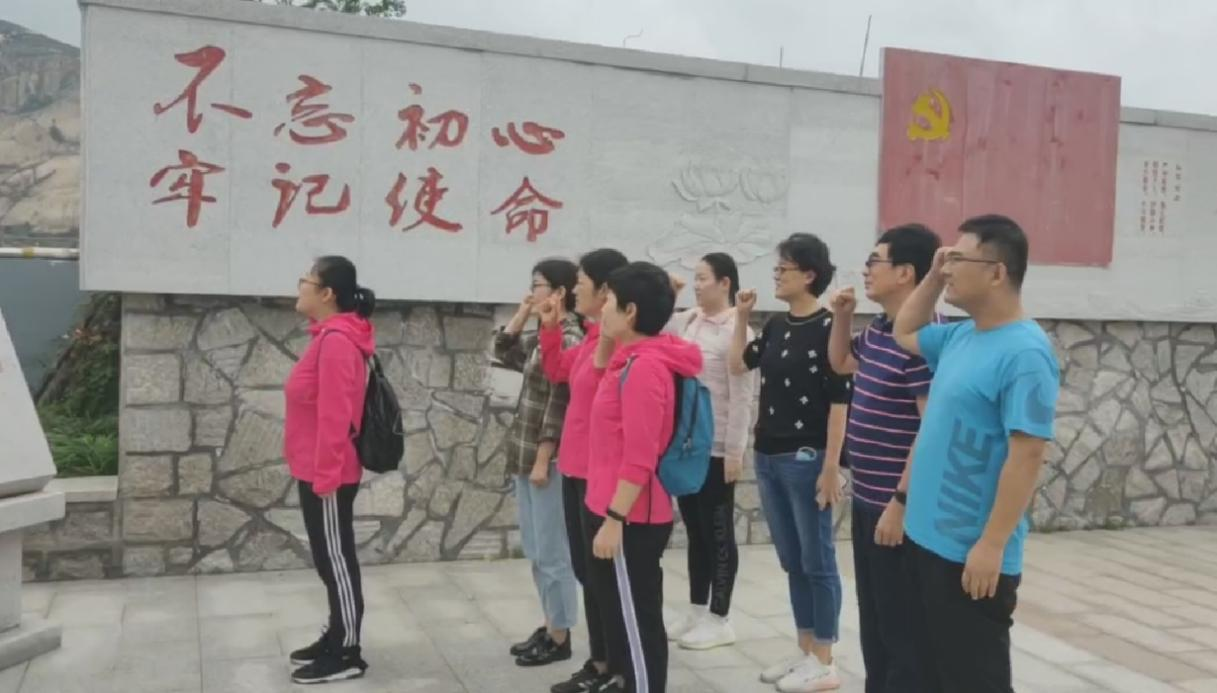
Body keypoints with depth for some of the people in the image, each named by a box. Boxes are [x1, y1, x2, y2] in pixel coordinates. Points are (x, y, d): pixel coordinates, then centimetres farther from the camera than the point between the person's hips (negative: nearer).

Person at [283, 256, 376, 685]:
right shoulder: (329, 336, 12)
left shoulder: (336, 340, -20)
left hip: (328, 475, -10)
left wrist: (325, 474, -22)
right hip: (318, 471, 10)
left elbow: (334, 415, -24)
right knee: (329, 559, 17)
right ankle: (336, 638, 28)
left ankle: (347, 656, 9)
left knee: (336, 559, -1)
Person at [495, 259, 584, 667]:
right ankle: (549, 626, 28)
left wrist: (543, 460, -19)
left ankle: (559, 638, 13)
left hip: (548, 459, -10)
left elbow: (559, 406, -19)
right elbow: (504, 351, 24)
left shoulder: (568, 339, -16)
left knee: (552, 551, 1)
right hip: (526, 456, 10)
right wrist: (523, 313, 11)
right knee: (535, 550, 17)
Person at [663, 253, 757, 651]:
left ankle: (719, 621, 15)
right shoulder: (686, 323, 7)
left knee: (718, 533, 4)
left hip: (716, 448, -7)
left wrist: (735, 451, -16)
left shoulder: (737, 330, -13)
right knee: (694, 530, 15)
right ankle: (696, 611, 28)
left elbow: (742, 397, -15)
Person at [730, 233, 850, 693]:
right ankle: (805, 652, 26)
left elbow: (839, 403, -13)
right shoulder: (776, 326, 10)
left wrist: (831, 467, -16)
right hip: (768, 458, 7)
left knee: (817, 562, 3)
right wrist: (741, 317, 8)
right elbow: (739, 364, 19)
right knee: (791, 563, 14)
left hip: (806, 460, -7)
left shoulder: (828, 327, -11)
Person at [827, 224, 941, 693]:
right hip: (867, 500, 10)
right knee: (873, 620, 20)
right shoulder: (878, 329, 9)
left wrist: (901, 502, -22)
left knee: (902, 627, 3)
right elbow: (841, 364, 29)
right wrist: (842, 317, 12)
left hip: (897, 506, -10)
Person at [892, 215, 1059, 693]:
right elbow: (904, 334, 26)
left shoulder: (1023, 353, -19)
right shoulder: (960, 337, 7)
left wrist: (992, 545, -22)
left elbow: (1027, 456, -22)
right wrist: (933, 277, 10)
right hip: (929, 539, 9)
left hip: (972, 553, -9)